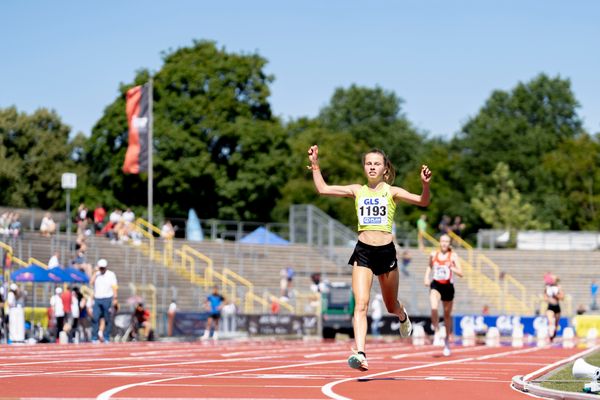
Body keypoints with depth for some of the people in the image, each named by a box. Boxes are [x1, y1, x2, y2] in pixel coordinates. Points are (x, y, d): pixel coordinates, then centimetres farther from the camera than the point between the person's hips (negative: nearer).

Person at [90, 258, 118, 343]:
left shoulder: (111, 275, 3)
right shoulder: (96, 275, 11)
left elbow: (114, 287, 0)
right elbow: (91, 283, -6)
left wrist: (115, 299, -8)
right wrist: (95, 272, -5)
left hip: (107, 299, -2)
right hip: (97, 299, 2)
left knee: (108, 319, -1)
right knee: (95, 318, -6)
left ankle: (106, 338, 6)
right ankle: (94, 338, -1)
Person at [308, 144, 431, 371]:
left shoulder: (391, 192, 1)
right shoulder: (357, 191, 8)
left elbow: (422, 202, -10)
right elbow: (323, 189, 8)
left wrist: (425, 185, -28)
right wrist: (315, 165, 2)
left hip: (386, 251, -1)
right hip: (363, 252, 1)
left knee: (391, 306, 17)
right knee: (361, 305, -15)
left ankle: (403, 317, 54)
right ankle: (360, 353, -24)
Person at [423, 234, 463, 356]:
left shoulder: (453, 256, -5)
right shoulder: (433, 254, 3)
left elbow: (461, 273, -10)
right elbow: (429, 266, 22)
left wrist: (451, 267, -26)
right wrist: (426, 277, 6)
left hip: (448, 286, 0)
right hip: (435, 285, 0)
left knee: (447, 315, 13)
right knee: (434, 308, -28)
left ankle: (447, 341, 29)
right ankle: (436, 332, -7)